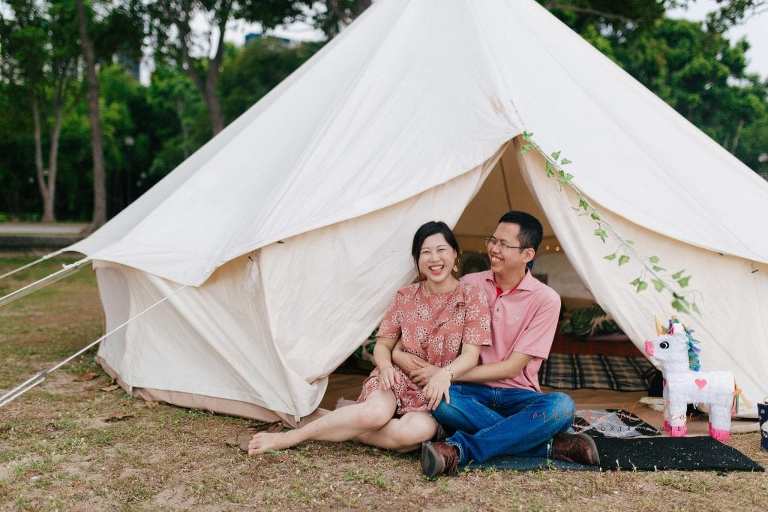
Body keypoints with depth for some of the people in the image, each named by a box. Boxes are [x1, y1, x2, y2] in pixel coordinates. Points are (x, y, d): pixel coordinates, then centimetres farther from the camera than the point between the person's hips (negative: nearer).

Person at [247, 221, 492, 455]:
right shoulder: (405, 296, 5)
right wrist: (385, 366, -14)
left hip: (437, 393, -1)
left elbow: (470, 354, -9)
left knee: (419, 430, -37)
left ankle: (347, 428, -17)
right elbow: (382, 344, 9)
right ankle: (291, 436, -21)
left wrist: (444, 374, -30)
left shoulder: (472, 297, -3)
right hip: (398, 379, 1)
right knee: (376, 412, -35)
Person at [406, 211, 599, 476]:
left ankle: (461, 449, -32)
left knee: (560, 405, -33)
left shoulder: (546, 299, -8)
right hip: (474, 393, 2)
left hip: (516, 395, -1)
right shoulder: (469, 285, 2)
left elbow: (512, 367, -13)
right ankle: (548, 446, -30)